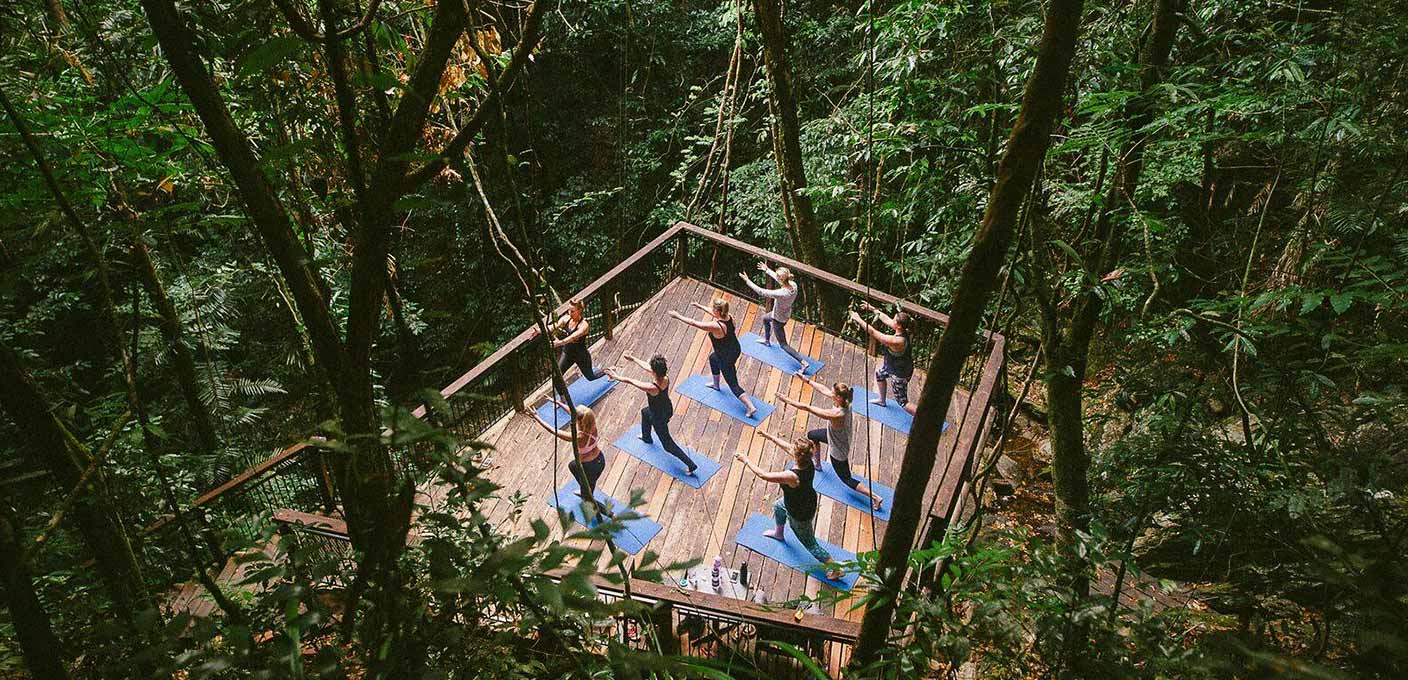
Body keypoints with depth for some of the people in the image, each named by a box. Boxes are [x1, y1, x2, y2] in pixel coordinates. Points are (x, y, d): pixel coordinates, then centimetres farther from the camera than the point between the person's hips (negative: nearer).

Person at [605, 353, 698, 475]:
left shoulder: (652, 388, -40)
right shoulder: (665, 378, -22)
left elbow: (629, 381, -26)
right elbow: (646, 366, -5)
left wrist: (616, 376, -10)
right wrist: (633, 359, 7)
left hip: (659, 418, -7)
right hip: (668, 409, 7)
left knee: (668, 445, 11)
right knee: (645, 412, 36)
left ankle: (691, 465, 14)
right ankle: (646, 437, 61)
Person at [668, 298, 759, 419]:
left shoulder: (715, 326, -34)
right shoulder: (729, 317, -13)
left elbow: (694, 323, -26)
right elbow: (715, 314, 9)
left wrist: (678, 316, -14)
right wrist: (700, 307, 19)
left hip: (727, 359, -8)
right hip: (735, 349, 8)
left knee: (733, 385, 6)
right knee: (713, 358, 35)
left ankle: (751, 408, 6)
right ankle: (716, 385, 56)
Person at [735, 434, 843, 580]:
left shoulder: (792, 476, -43)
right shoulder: (807, 462, -22)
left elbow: (763, 475, -35)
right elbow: (786, 446, -3)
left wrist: (746, 460, -25)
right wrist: (770, 436, 0)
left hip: (800, 516, -8)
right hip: (808, 500, 8)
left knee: (810, 544, 15)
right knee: (778, 506, 34)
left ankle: (835, 569, 31)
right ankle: (779, 533, 63)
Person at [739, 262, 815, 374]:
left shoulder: (781, 294, -42)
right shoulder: (793, 285, -21)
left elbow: (761, 292, -32)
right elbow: (778, 278, -1)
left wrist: (747, 281, -23)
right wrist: (767, 270, 11)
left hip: (778, 320, -8)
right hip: (786, 313, 8)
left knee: (783, 345, 11)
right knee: (765, 318, 36)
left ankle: (804, 362, 9)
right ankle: (767, 340, 61)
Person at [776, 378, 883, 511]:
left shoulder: (836, 414, -44)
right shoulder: (844, 402, -23)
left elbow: (807, 408, -39)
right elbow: (823, 389, -9)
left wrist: (786, 400, -32)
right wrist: (807, 380, -8)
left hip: (838, 451, -8)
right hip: (834, 435, 8)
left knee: (846, 479, 15)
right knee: (811, 435, 29)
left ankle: (874, 497, 20)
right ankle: (817, 464, 53)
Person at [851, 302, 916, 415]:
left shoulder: (897, 341, -40)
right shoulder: (902, 331, -16)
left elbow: (873, 332, -34)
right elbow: (885, 318, -1)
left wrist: (858, 319, -26)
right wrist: (872, 309, 4)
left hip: (900, 373, -9)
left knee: (902, 401, 6)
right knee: (879, 374, 35)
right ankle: (881, 400, 57)